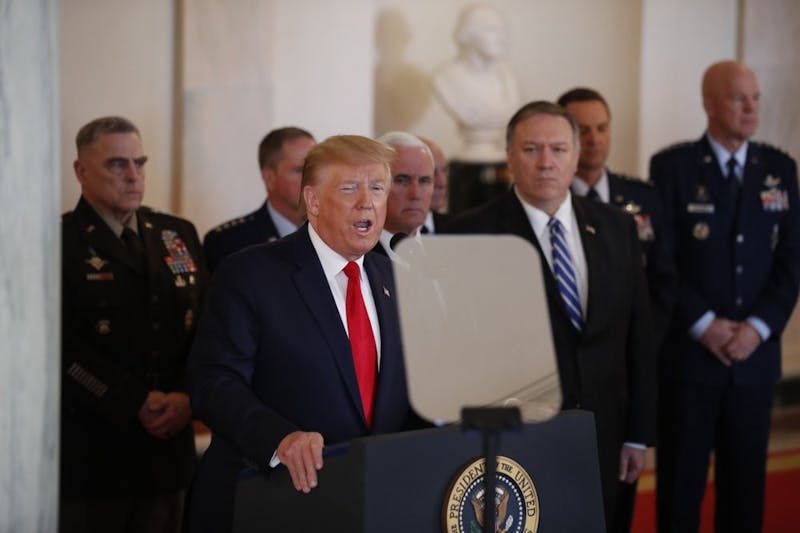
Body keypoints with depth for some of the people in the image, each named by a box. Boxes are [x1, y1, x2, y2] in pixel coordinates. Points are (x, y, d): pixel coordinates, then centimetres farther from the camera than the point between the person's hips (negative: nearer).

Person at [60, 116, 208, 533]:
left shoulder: (179, 234, 13)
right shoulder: (59, 242, -5)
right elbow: (66, 348, -13)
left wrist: (188, 397, -6)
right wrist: (137, 404, -15)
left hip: (166, 448, 5)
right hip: (87, 454, -5)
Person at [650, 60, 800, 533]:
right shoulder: (673, 166, -2)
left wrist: (759, 326, -7)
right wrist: (704, 325, -12)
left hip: (755, 353, 3)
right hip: (688, 351, -3)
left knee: (746, 480, 7)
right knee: (682, 480, 1)